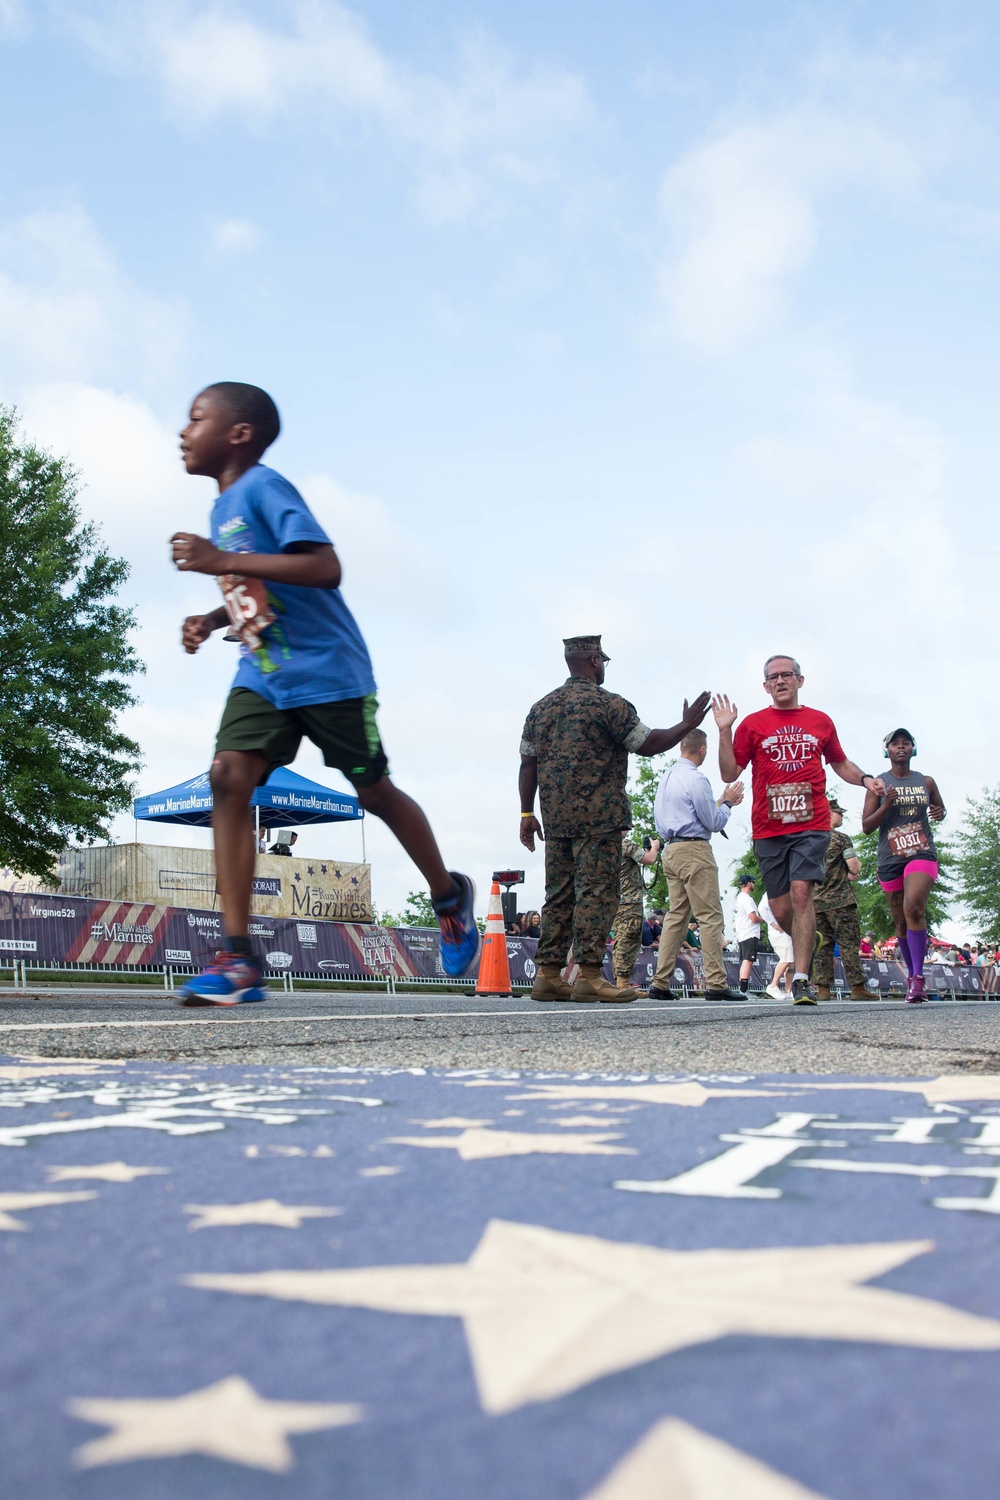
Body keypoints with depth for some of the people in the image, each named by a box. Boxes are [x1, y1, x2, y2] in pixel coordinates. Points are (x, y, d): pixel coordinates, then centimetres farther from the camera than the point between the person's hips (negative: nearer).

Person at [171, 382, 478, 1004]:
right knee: (229, 775, -13)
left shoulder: (263, 487, -13)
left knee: (374, 791, 5)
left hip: (328, 672, -7)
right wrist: (215, 618, 8)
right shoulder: (222, 510, 15)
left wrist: (223, 561, -28)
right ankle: (239, 959, -16)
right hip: (262, 676, 8)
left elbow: (325, 568, -27)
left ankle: (450, 893, 33)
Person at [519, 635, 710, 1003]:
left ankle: (548, 974, 6)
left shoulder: (541, 707, 14)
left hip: (555, 818, 6)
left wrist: (527, 813, 15)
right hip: (598, 817, -6)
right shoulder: (608, 703, -5)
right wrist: (687, 725, 9)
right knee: (596, 893, -6)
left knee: (558, 895, 8)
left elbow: (528, 764, 12)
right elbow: (647, 744, -4)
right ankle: (589, 976, -9)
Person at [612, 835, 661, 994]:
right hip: (630, 900, -9)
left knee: (620, 942, 10)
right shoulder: (627, 844, -11)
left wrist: (649, 850, 20)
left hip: (618, 900, 9)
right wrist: (655, 847, 7)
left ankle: (619, 981, 10)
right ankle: (623, 982, -16)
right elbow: (650, 859, -12)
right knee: (628, 941, -11)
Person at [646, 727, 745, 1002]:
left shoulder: (666, 777, 15)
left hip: (671, 850, 9)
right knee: (710, 917, -6)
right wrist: (726, 803, 9)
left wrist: (719, 803, 24)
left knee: (676, 916, 9)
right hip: (694, 850, -9)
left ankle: (660, 983, 5)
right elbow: (714, 822, -8)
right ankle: (716, 983, -9)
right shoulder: (696, 779, -12)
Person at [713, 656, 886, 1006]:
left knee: (801, 892, -17)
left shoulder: (821, 722, 11)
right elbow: (729, 773, 2)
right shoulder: (753, 724, 6)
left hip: (811, 824, -1)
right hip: (768, 829, 1)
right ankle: (808, 944, 36)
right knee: (780, 907, 4)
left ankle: (801, 979, -15)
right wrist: (724, 731, -7)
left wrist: (865, 779, 6)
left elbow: (840, 763, 25)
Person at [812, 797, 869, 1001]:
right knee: (849, 944, -3)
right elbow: (855, 867, -14)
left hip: (815, 901, 6)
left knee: (822, 945, 6)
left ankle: (822, 988, 2)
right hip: (840, 900, -6)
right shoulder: (840, 839, -6)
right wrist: (852, 873, 9)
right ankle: (857, 986, -4)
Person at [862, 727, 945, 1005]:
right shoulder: (879, 785, 2)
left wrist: (939, 813, 1)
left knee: (913, 907, -25)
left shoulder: (926, 782, 8)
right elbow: (866, 826, -1)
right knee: (901, 921, 9)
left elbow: (940, 809, 25)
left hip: (922, 854, -1)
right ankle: (912, 974, 27)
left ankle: (918, 977, -26)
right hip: (890, 859, 1)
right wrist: (886, 805, -18)